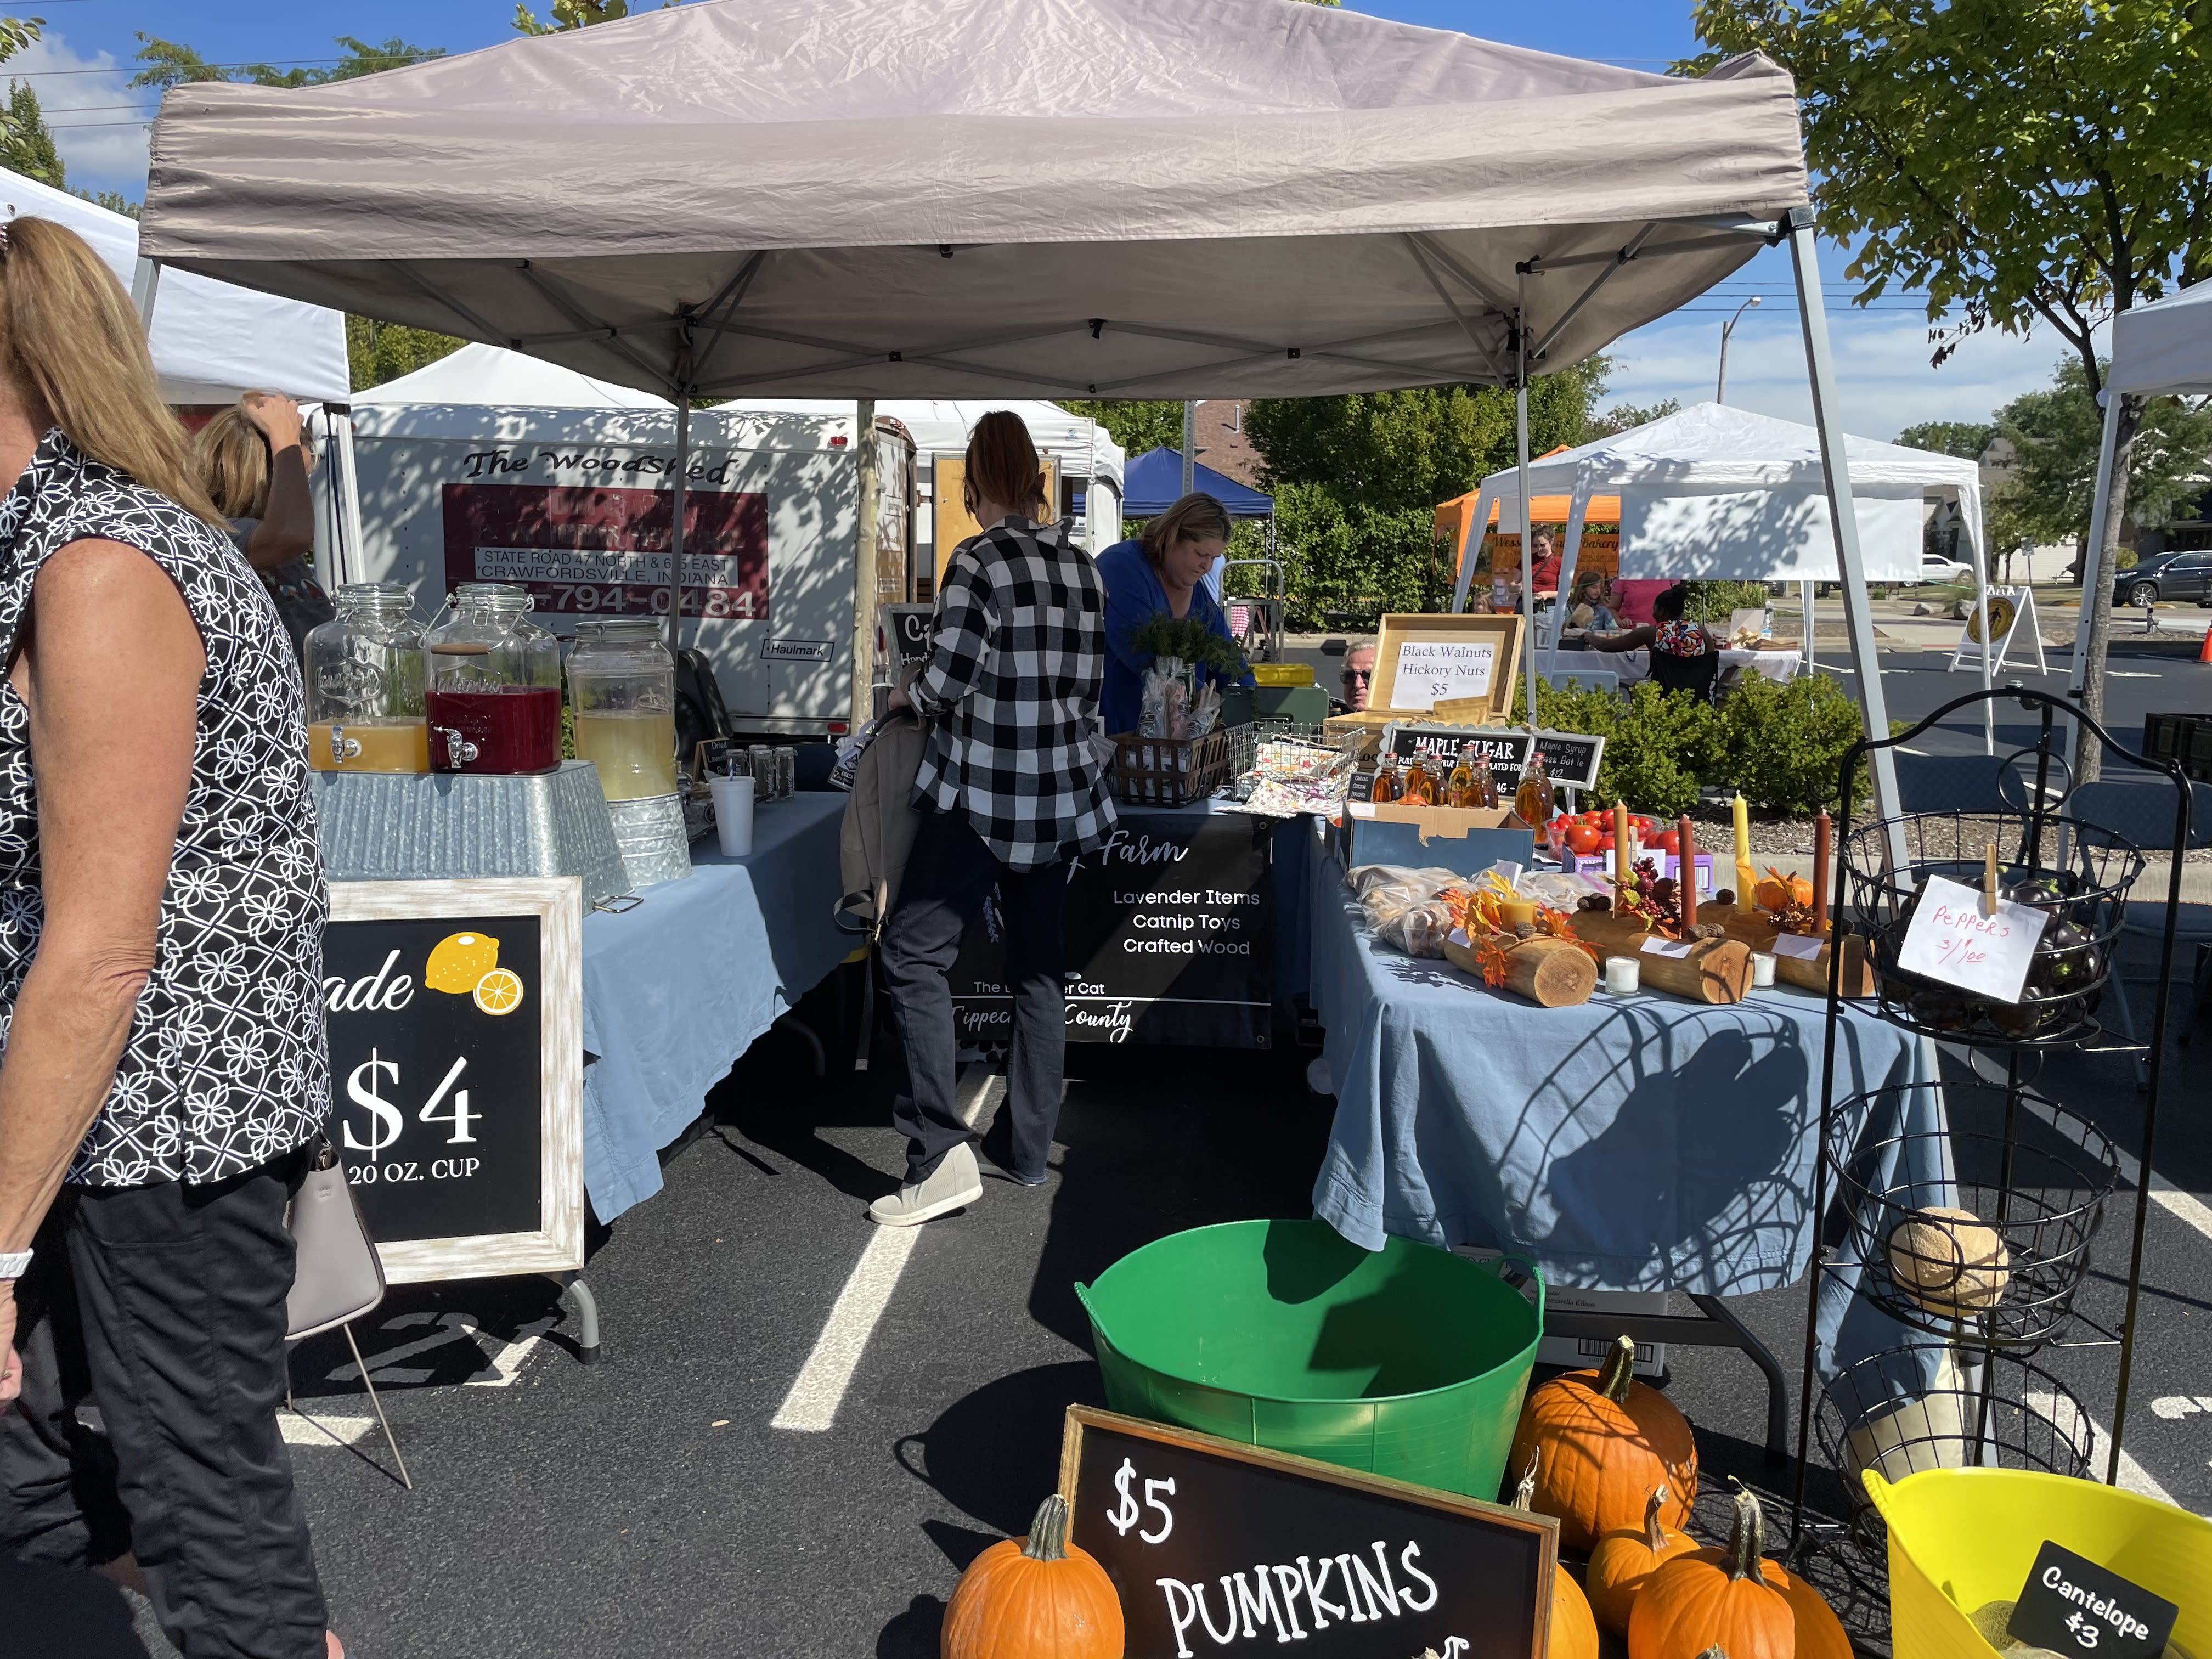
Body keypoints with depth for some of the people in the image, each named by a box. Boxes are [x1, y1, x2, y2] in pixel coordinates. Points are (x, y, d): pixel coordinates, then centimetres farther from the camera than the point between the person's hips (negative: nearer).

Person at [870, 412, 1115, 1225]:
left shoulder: (979, 563, -13)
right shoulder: (1082, 565, 7)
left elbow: (946, 685, -15)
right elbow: (1089, 689, 11)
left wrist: (905, 695, 5)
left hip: (982, 792, -7)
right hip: (1060, 793, 7)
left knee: (914, 952, -2)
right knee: (1037, 967, 14)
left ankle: (942, 1151, -10)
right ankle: (1030, 1150, 22)